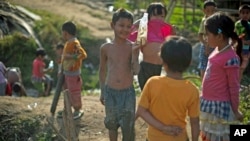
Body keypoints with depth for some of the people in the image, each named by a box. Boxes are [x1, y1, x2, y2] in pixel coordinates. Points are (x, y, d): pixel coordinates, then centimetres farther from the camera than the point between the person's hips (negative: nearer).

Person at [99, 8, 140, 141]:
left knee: (128, 127, 2)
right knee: (112, 124, 16)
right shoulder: (105, 48, -2)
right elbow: (102, 70, 10)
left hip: (128, 92, -1)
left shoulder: (132, 47, -5)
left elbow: (136, 71, -12)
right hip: (110, 92, 1)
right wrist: (102, 92, 14)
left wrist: (134, 53, -23)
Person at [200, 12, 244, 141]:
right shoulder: (217, 51, 4)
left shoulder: (230, 58, -22)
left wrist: (235, 111, -8)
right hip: (209, 104, 9)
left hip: (220, 107, -9)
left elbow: (234, 87, -15)